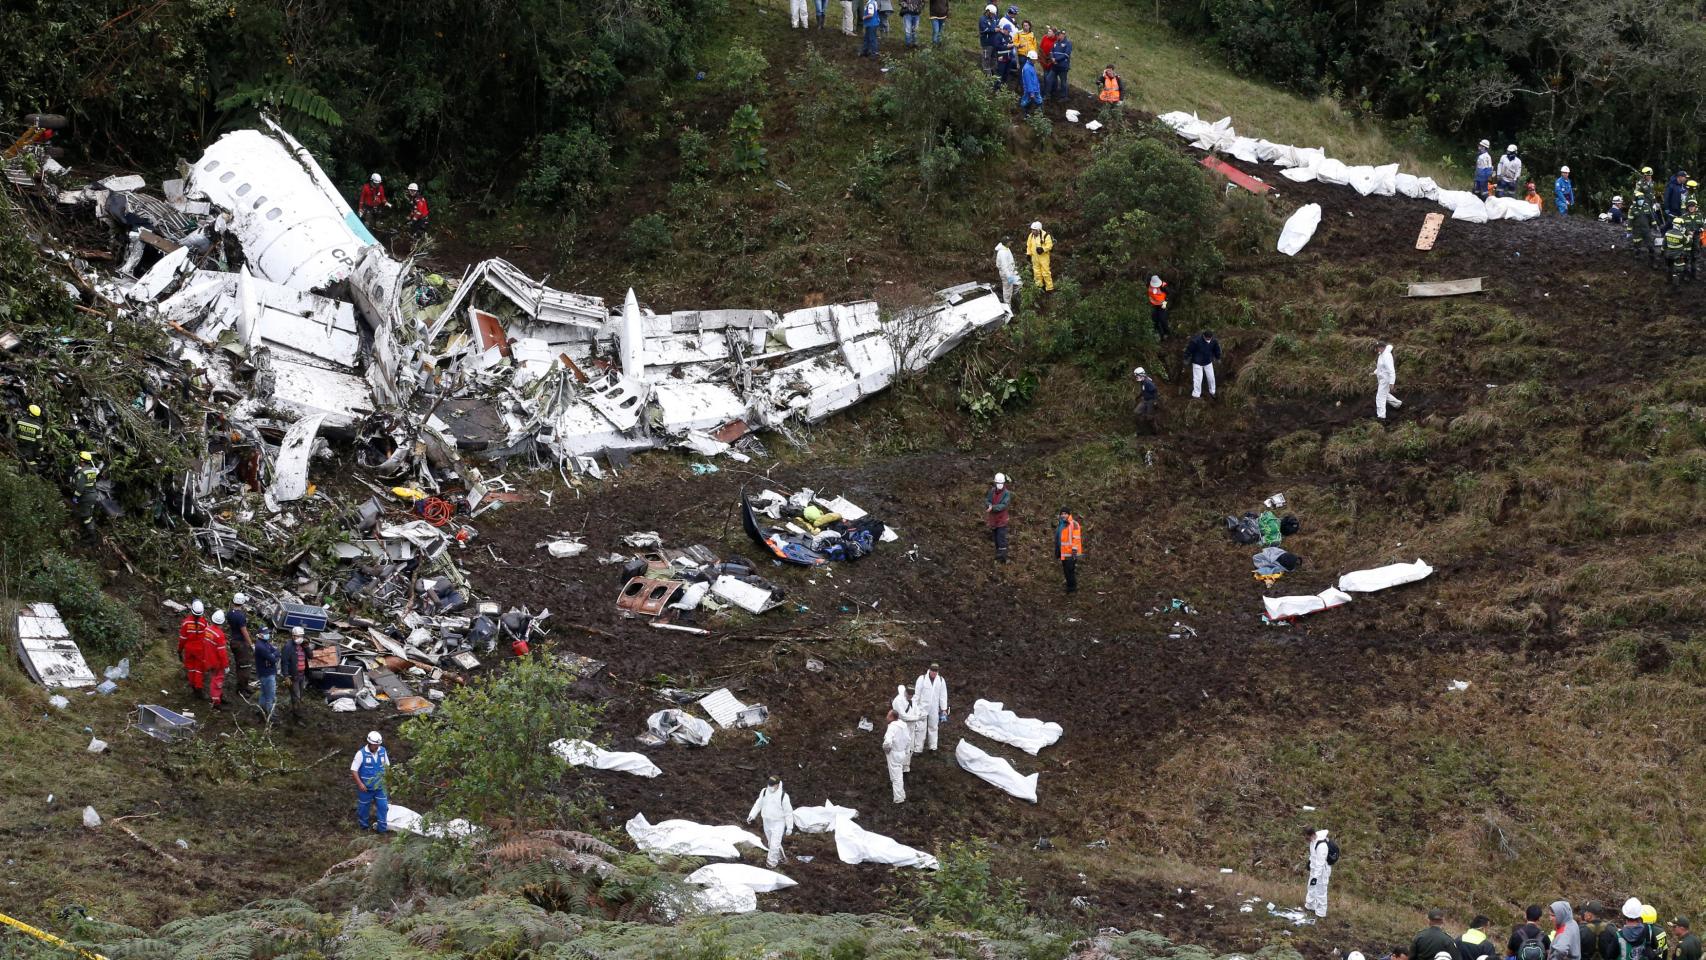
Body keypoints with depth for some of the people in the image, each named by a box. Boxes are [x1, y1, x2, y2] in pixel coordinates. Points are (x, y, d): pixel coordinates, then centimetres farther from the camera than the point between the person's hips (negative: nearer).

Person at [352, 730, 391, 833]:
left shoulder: (382, 751, -5)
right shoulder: (361, 754, -20)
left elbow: (386, 765, 12)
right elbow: (353, 770, -16)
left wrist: (384, 777, 6)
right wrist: (360, 783, -22)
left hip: (379, 786, 4)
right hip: (365, 787, -4)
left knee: (383, 806, 3)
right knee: (364, 807, 12)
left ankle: (382, 827, 15)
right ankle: (363, 826, 30)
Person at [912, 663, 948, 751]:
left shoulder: (941, 680, 0)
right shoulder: (922, 679, -10)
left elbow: (943, 695, 5)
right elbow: (916, 694, -6)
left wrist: (944, 709, 4)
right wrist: (914, 709, -7)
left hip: (934, 709, 3)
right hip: (923, 707, -3)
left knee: (933, 727, 13)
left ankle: (933, 747, 23)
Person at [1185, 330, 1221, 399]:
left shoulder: (1214, 341, -15)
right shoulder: (1196, 340, -30)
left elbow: (1216, 350, 6)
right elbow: (1189, 350, -16)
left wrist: (1218, 358, 19)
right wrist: (1186, 359, -6)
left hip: (1208, 362, 4)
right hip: (1197, 363, -4)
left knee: (1211, 377, 11)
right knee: (1198, 378, -4)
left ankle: (1212, 392, 32)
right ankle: (1196, 394, 10)